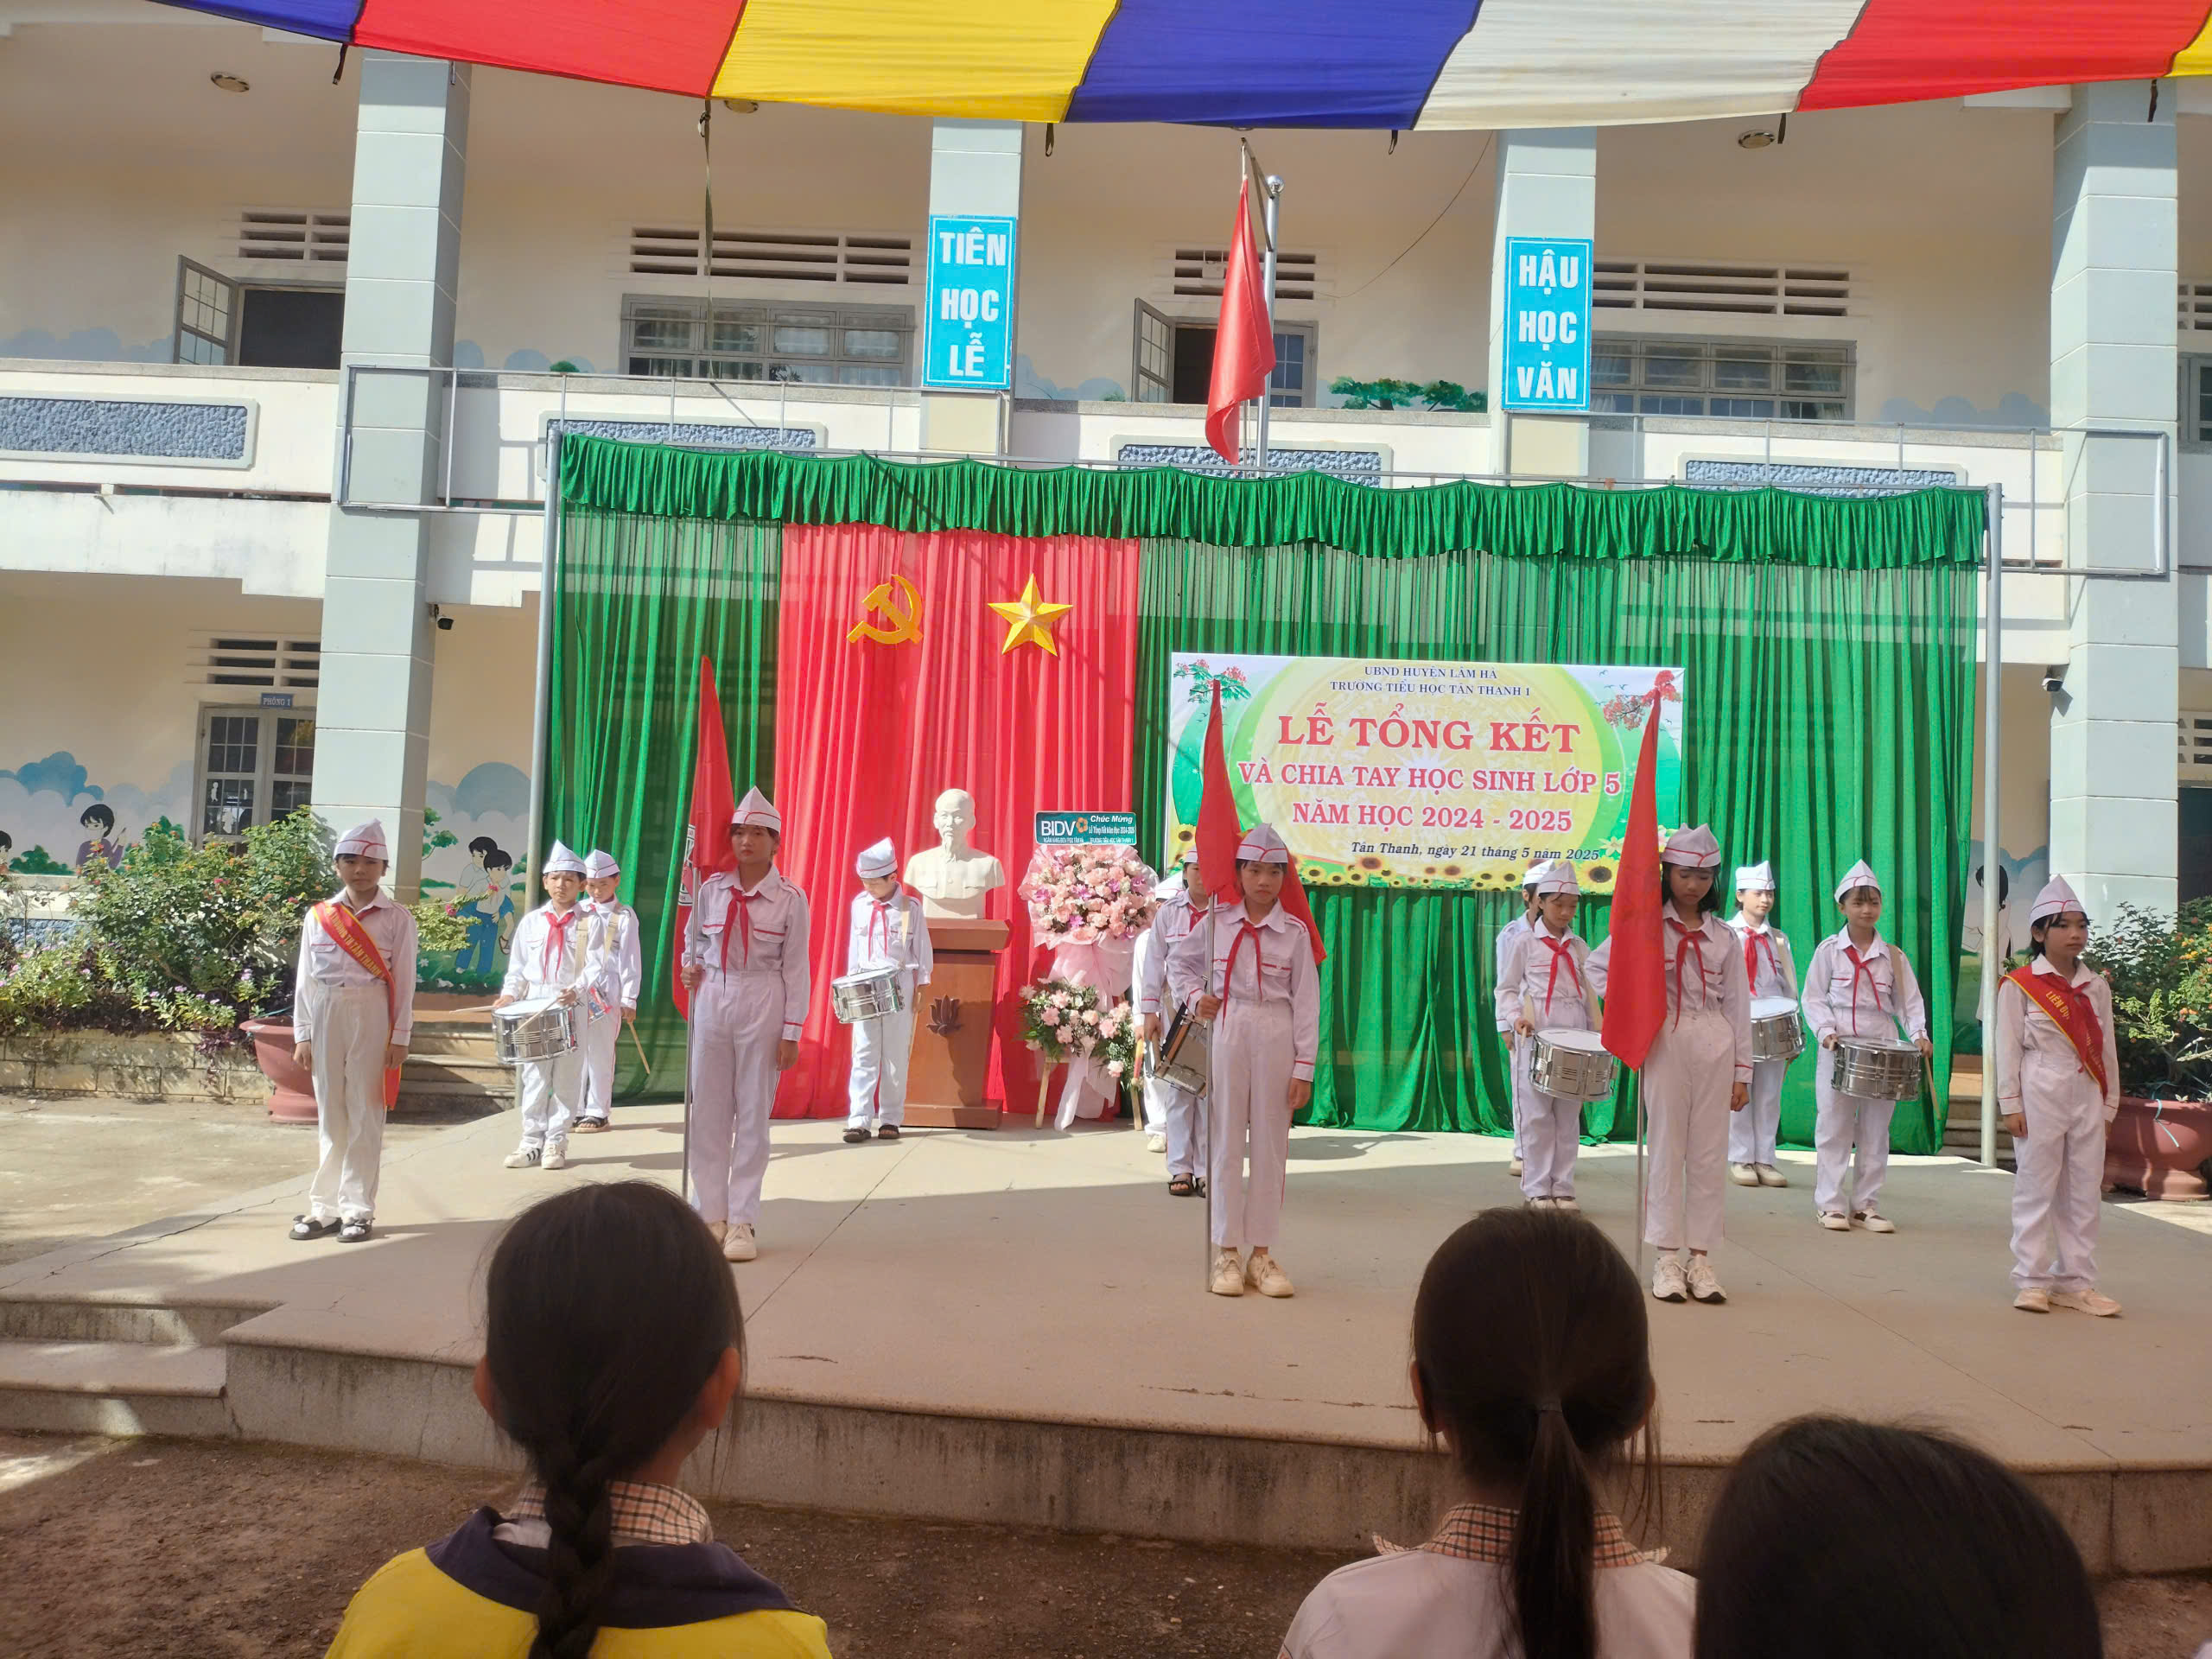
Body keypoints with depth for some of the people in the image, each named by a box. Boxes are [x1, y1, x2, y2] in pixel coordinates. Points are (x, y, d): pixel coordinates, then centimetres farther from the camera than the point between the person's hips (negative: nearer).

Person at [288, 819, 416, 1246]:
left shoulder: (398, 918, 0)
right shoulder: (318, 915, 7)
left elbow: (404, 981, -1)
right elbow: (305, 978, 8)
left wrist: (400, 1037, -5)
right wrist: (302, 1034, 4)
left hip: (373, 1018, -2)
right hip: (326, 1016, 3)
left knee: (365, 1115, 2)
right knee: (329, 1114, 8)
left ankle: (357, 1210, 9)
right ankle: (324, 1208, 15)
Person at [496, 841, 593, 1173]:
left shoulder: (588, 924, 0)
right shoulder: (531, 922, 9)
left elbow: (594, 966, -7)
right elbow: (518, 966, 11)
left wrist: (577, 989, -23)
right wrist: (509, 994, -3)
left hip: (574, 1009, -2)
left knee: (567, 1077, 3)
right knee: (533, 1076, 5)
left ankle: (556, 1142, 11)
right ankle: (532, 1141, 13)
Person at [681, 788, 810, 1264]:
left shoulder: (790, 899, -4)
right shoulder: (712, 889, 3)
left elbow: (795, 969, -4)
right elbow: (692, 940, 19)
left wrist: (791, 1032, -7)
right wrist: (690, 968, -2)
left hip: (762, 1005, -3)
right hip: (712, 999, 3)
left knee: (753, 1112, 3)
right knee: (707, 1110, 6)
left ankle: (742, 1221, 11)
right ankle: (710, 1214, 17)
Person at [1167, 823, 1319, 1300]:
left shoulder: (1295, 933, 0)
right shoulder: (1216, 924, 3)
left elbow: (1306, 1004, -1)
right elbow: (1178, 962, 20)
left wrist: (1303, 1067, -4)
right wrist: (1194, 996, 2)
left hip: (1276, 1037, 0)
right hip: (1226, 1032, 1)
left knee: (1271, 1141, 5)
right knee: (1226, 1139, 3)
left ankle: (1261, 1253, 15)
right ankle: (1227, 1252, 11)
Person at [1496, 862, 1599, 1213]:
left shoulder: (1579, 948, 14)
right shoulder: (1525, 942, 2)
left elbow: (1588, 995, 17)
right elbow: (1506, 988, 3)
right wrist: (1517, 1018, -14)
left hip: (1574, 1039, 4)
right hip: (1535, 1037, -4)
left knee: (1568, 1116, 4)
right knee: (1537, 1115, -2)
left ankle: (1563, 1188, 11)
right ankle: (1537, 1189, 5)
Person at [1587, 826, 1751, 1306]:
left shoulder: (1722, 936, 10)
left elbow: (1737, 1005, 9)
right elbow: (1597, 965, 5)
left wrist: (1742, 1071, 6)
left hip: (1715, 1045, 2)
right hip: (1665, 1042, -2)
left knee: (1709, 1152, 3)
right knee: (1667, 1147, 0)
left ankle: (1701, 1258, 10)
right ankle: (1667, 1259, 6)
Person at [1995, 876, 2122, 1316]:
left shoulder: (2096, 987, 10)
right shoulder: (2019, 985, -3)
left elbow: (2106, 1050, 14)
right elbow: (2008, 1049, -4)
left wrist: (2108, 1106, 12)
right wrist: (2011, 1106, -6)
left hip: (2086, 1099, 4)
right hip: (2040, 1099, -4)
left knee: (2084, 1193, 6)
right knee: (2036, 1190, 0)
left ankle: (2076, 1283, 15)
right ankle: (2032, 1283, 9)